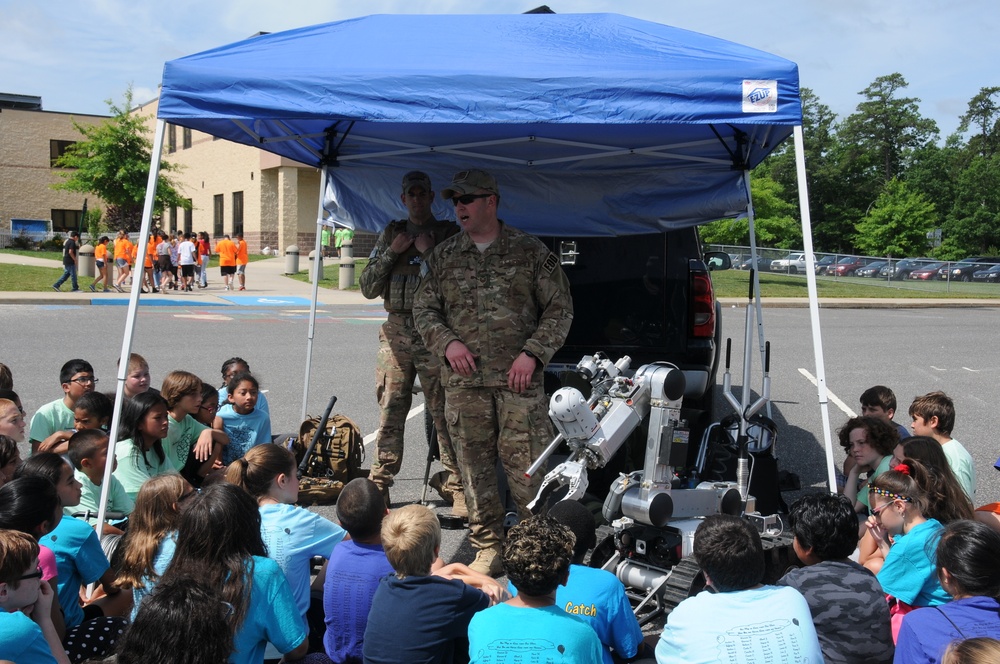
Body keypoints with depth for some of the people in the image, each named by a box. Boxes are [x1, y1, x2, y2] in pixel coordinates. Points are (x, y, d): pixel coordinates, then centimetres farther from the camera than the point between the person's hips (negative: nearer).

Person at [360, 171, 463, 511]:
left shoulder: (449, 234, 5)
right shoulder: (391, 234, 17)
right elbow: (368, 288, 10)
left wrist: (428, 253, -10)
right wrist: (392, 252, 0)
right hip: (396, 331, 4)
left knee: (445, 413, -4)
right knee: (389, 413, 5)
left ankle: (456, 487, 2)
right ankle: (378, 486, 12)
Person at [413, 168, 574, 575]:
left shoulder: (530, 252, 4)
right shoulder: (443, 257, 12)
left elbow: (560, 308, 4)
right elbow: (423, 310, 14)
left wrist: (533, 352, -9)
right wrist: (446, 343, -5)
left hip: (518, 379, -3)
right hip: (463, 381, 3)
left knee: (525, 464, -5)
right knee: (475, 467, 6)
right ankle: (488, 549, 18)